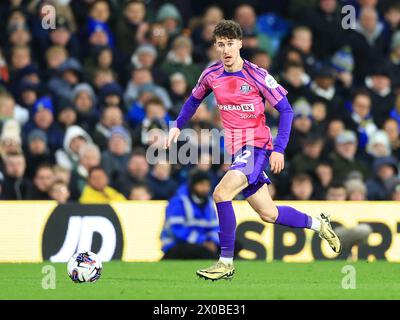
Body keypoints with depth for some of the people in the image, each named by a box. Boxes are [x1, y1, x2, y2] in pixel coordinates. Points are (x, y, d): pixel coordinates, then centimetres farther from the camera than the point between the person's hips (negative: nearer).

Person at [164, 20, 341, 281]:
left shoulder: (257, 75, -13)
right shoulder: (211, 75, 3)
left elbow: (286, 110, -9)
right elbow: (194, 100, 24)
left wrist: (279, 149, -15)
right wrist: (177, 126, 15)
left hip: (257, 146, -6)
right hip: (236, 149, 6)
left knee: (221, 193, -25)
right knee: (268, 214, 9)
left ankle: (226, 263, -17)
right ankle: (317, 224, 34)